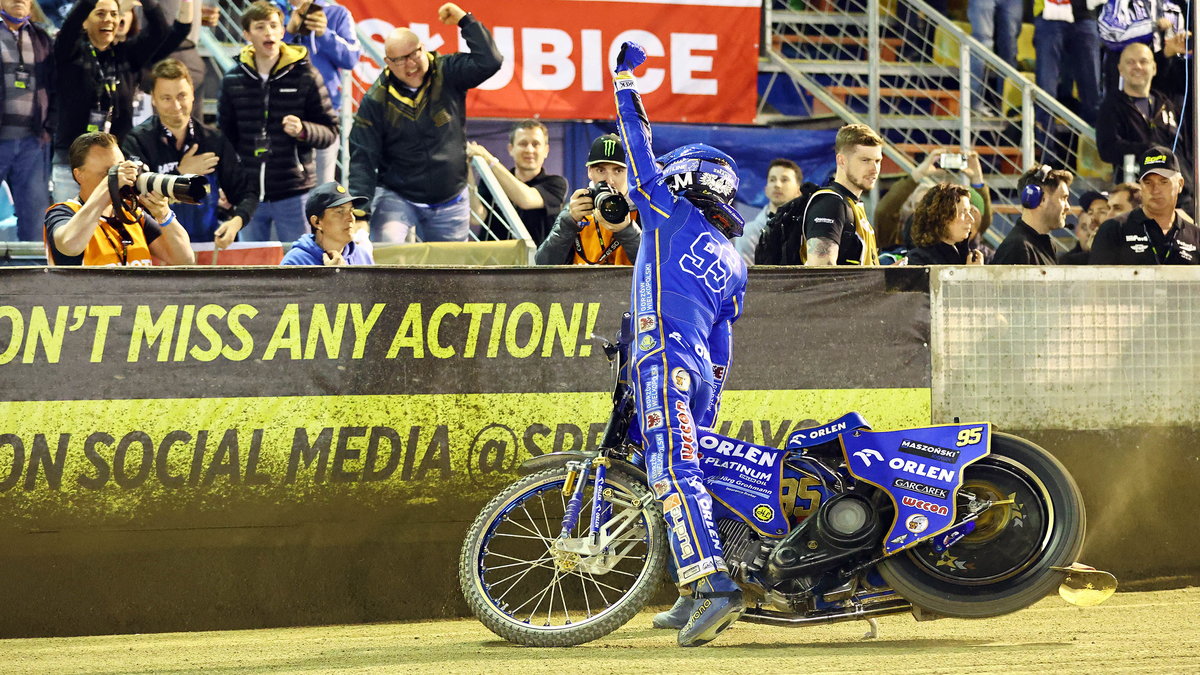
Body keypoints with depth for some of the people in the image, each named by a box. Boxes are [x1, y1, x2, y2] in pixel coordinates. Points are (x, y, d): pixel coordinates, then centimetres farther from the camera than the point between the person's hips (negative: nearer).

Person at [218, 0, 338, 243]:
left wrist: (303, 130, -20)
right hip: (249, 194, 3)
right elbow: (225, 135, 14)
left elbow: (331, 132, 0)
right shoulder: (233, 80, 6)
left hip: (293, 195, -3)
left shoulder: (305, 77, -3)